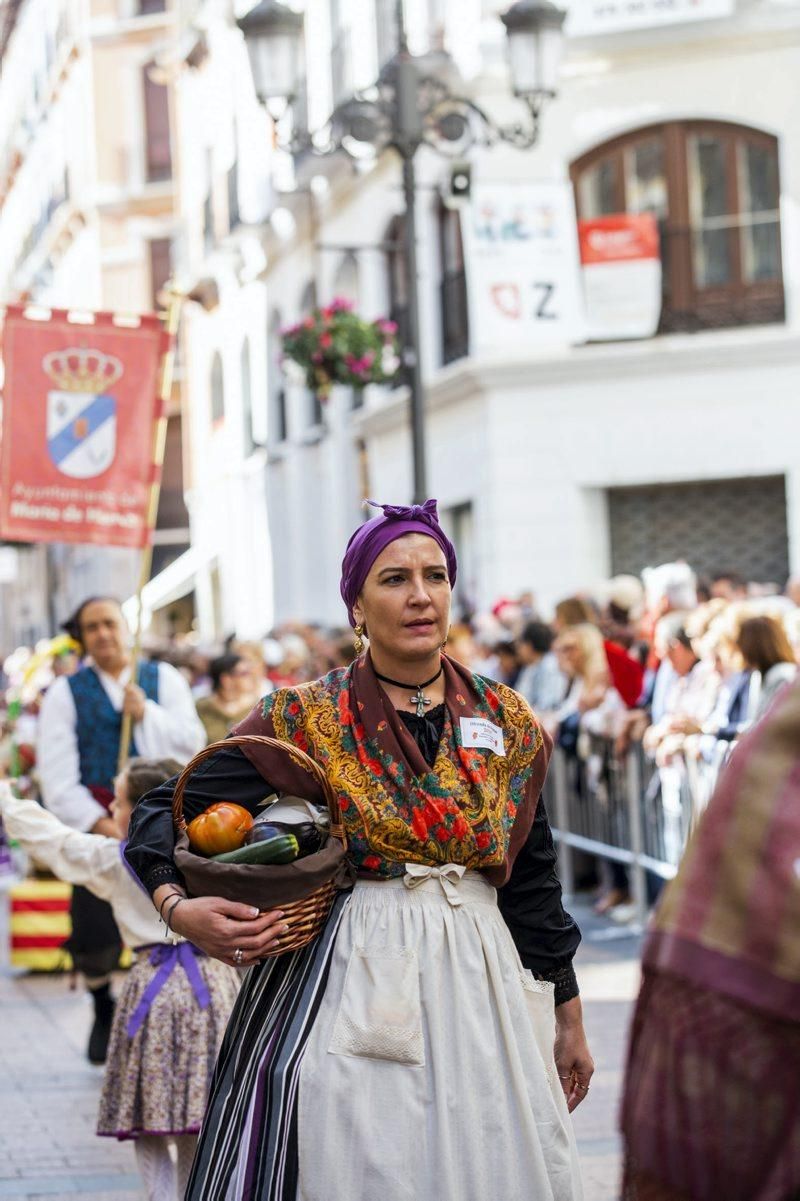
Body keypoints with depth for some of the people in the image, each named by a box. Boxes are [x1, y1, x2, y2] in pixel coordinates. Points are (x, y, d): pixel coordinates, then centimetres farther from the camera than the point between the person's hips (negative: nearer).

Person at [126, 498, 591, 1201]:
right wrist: (177, 908, -19)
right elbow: (164, 811, 0)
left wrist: (568, 1022, 15)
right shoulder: (304, 721, -1)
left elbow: (533, 881, 14)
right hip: (343, 993, -3)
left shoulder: (507, 723, 8)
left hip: (480, 989, 3)